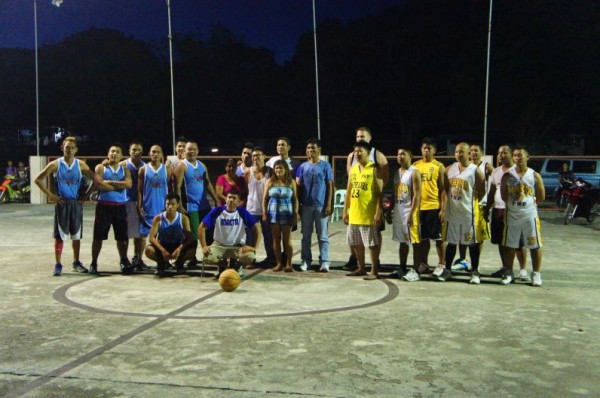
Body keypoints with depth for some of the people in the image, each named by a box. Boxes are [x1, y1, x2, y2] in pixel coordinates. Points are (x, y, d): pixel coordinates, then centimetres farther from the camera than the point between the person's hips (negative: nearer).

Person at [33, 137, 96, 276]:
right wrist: (50, 195, -7)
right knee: (60, 235, -1)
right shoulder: (56, 164, -3)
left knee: (76, 235, 10)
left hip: (76, 203, 2)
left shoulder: (81, 165, 2)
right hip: (62, 203, -2)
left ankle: (76, 263, 22)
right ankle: (58, 265, 6)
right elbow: (38, 179, -1)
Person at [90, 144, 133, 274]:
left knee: (122, 236, 9)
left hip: (120, 206, 3)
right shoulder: (101, 168, 3)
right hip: (104, 205, -2)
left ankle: (124, 261, 22)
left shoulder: (125, 170, 11)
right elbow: (99, 184, -15)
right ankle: (94, 263, 12)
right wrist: (119, 186, -9)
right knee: (98, 236, 2)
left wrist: (109, 182, -12)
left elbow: (128, 184, -9)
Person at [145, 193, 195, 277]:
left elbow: (189, 238, -15)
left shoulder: (183, 218, -10)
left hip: (178, 247, 0)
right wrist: (163, 250, -31)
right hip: (162, 246, 0)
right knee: (149, 250, -31)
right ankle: (161, 263, 4)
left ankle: (179, 262, 6)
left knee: (192, 251, -30)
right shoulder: (158, 218, -11)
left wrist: (179, 249, -33)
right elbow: (152, 238, -16)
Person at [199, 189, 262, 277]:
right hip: (219, 245, 1)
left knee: (249, 257, -32)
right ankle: (221, 265, 9)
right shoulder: (217, 211, -9)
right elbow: (202, 227, -6)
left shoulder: (243, 212, -9)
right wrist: (204, 246, -15)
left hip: (238, 246, 0)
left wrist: (253, 247, -20)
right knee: (207, 258, -30)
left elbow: (256, 229, -9)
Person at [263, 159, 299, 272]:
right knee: (276, 239, 6)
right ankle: (278, 263, 12)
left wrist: (295, 213, -5)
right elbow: (265, 198, 5)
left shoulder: (291, 182, 1)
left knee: (287, 239, 2)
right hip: (273, 213, 2)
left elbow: (295, 199, 1)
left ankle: (288, 264, 6)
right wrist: (264, 213, -1)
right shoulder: (270, 181, 3)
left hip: (287, 213, -1)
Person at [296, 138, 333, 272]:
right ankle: (305, 260, 16)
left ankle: (324, 262, 2)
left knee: (323, 236, 0)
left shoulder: (325, 166, 1)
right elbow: (298, 185, 8)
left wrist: (329, 204, -7)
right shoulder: (303, 166, 8)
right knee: (306, 235, 8)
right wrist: (298, 204, -1)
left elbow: (330, 186, 0)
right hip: (306, 205, 3)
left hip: (321, 205, -3)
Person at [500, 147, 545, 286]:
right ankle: (509, 273, 17)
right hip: (512, 216, 1)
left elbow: (541, 197, 4)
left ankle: (536, 274, 14)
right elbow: (503, 195, 9)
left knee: (535, 246, 3)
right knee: (510, 246, 7)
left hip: (530, 215, -1)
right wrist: (512, 204, 7)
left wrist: (530, 203, 8)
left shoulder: (535, 176, -1)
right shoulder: (507, 176, 1)